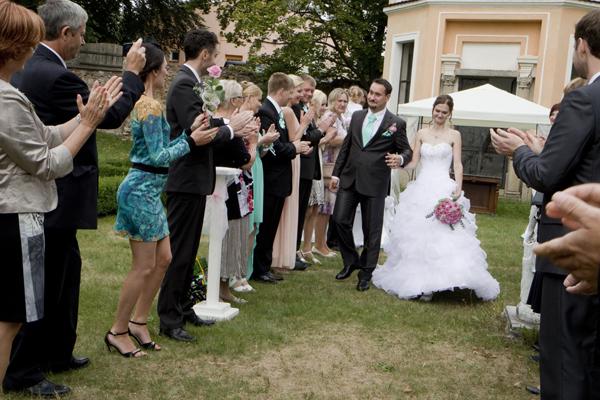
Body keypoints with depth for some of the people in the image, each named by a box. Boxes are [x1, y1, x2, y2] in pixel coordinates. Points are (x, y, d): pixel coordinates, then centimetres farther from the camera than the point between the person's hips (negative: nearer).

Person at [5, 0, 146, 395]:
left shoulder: (28, 70, 9)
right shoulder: (56, 76, -22)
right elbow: (111, 116, -15)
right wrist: (131, 73, -4)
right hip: (56, 198, -10)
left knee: (65, 272, 21)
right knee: (45, 284, 2)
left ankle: (58, 352, 35)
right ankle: (22, 371, 16)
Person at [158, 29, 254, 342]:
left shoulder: (189, 82, 13)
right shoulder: (184, 84, -17)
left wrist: (228, 126, 2)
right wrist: (230, 129, -10)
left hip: (193, 179, 10)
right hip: (187, 181, -10)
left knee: (187, 251, 17)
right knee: (179, 251, -2)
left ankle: (182, 309, 28)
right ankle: (169, 320, 7)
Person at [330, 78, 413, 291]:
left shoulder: (396, 123, -2)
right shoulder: (357, 116, 10)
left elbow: (407, 150, 2)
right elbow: (346, 146, 13)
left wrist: (400, 159, -22)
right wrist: (336, 173, 11)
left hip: (374, 183, -4)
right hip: (349, 178, 4)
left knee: (372, 230, 3)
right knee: (340, 220, 2)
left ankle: (366, 273, 17)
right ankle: (351, 261, 24)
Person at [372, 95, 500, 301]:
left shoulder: (454, 135, 5)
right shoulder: (421, 134, 11)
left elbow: (457, 164, 0)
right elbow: (413, 162, 8)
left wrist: (458, 188, -13)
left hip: (444, 189, -3)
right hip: (421, 189, 3)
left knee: (446, 235, -12)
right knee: (417, 234, 0)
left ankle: (439, 280, -10)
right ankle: (419, 279, 9)